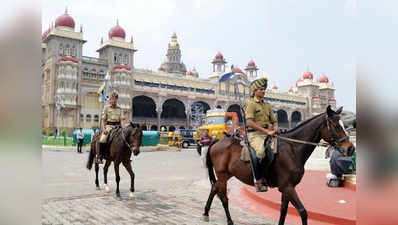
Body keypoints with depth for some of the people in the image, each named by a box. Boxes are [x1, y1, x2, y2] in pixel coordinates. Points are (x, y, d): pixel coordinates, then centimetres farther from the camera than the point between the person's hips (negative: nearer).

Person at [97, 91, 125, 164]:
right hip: (108, 126, -3)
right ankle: (99, 156, -12)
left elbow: (122, 119, 6)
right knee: (103, 139, -26)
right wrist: (104, 129, -9)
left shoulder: (119, 109, 12)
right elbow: (103, 119, 3)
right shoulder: (106, 108, 6)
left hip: (117, 126, 3)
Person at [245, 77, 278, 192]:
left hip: (266, 134, 8)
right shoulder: (251, 104, -2)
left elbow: (274, 121, 24)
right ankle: (258, 181, -24)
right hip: (254, 134, -7)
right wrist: (266, 131, -18)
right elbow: (249, 122, -15)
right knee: (259, 151, -33)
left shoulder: (267, 105, 20)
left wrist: (274, 129, 0)